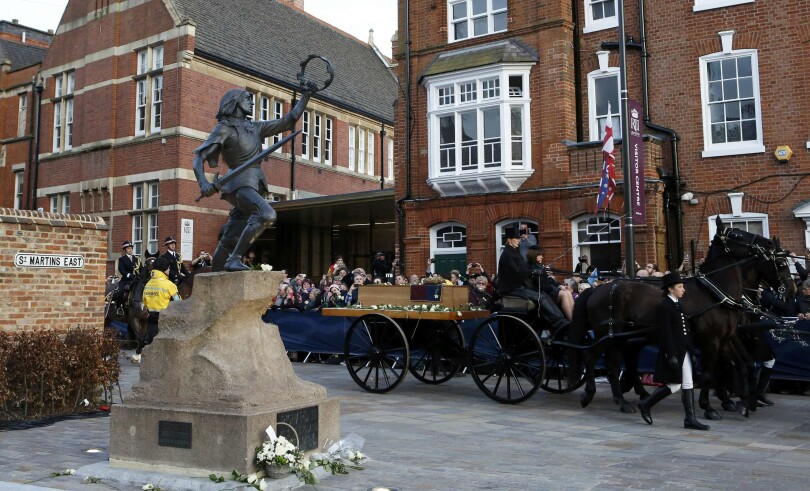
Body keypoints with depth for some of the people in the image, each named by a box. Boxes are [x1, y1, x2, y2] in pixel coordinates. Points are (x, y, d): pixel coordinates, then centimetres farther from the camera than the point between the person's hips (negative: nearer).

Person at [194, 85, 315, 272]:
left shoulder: (255, 127, 20)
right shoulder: (224, 128, 0)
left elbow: (288, 121, 24)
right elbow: (199, 157, -5)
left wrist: (305, 97, 22)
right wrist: (203, 182, -22)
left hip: (255, 184, 7)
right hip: (240, 184, -7)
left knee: (229, 240, 7)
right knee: (267, 214, -31)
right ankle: (234, 259, -28)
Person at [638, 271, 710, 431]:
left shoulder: (679, 305, 12)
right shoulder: (664, 307, -14)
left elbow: (686, 330, 15)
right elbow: (666, 334, -19)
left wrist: (692, 351, 13)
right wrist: (671, 356, -22)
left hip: (685, 351, 9)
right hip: (673, 352, -9)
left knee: (688, 384, 7)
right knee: (674, 385, -2)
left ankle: (690, 419, 12)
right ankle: (646, 405, 13)